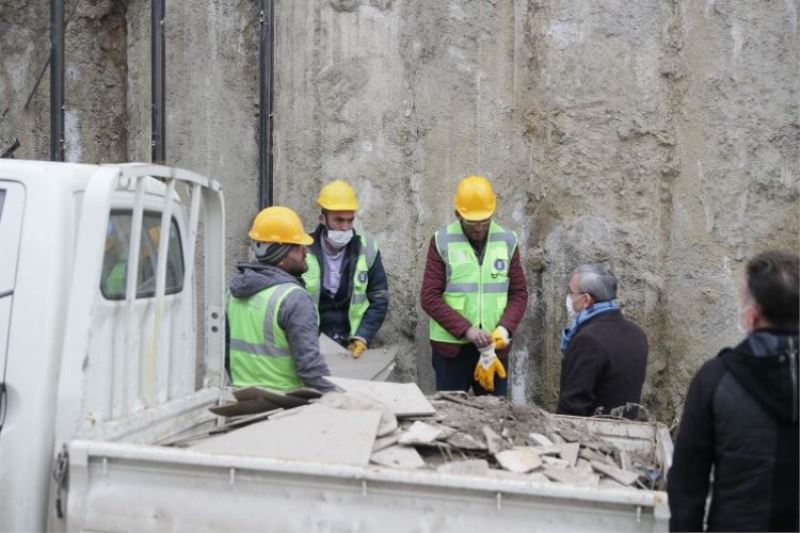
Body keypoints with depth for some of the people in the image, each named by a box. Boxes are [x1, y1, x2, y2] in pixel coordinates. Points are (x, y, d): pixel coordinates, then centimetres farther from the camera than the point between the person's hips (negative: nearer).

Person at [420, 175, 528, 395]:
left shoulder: (507, 241, 4)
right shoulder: (442, 242, -4)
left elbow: (518, 293, 5)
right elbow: (430, 297, -9)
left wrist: (505, 327, -13)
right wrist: (466, 329, -19)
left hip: (495, 346, 3)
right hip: (451, 345, -2)